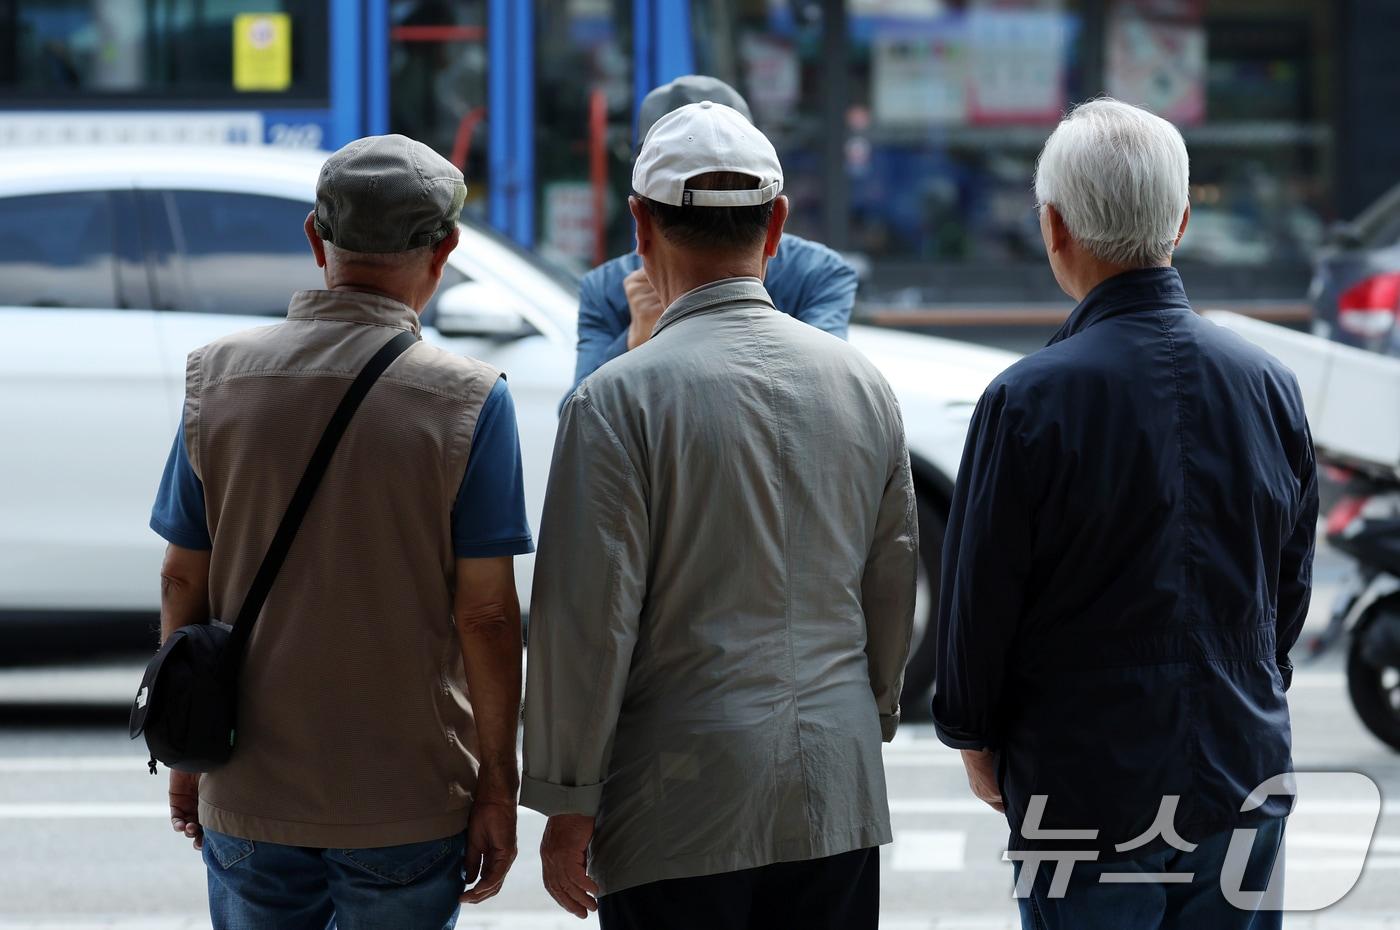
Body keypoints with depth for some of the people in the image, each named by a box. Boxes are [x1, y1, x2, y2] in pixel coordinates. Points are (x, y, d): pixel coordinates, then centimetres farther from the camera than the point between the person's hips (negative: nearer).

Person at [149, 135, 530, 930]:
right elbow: (485, 611, -10)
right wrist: (497, 783, -1)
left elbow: (184, 584, 2)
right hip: (409, 801, -2)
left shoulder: (218, 379, -2)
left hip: (249, 796, 2)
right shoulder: (469, 402, -11)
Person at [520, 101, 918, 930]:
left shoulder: (621, 399, -10)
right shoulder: (863, 383, 7)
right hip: (840, 797, 5)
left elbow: (589, 617, -11)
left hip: (683, 806, -5)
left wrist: (568, 804, -4)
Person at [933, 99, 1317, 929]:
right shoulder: (1270, 386, 0)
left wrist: (975, 739, 9)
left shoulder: (1029, 402, -15)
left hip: (1086, 789, -4)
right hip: (1245, 780, 4)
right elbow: (1291, 592, 10)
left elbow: (980, 601, -7)